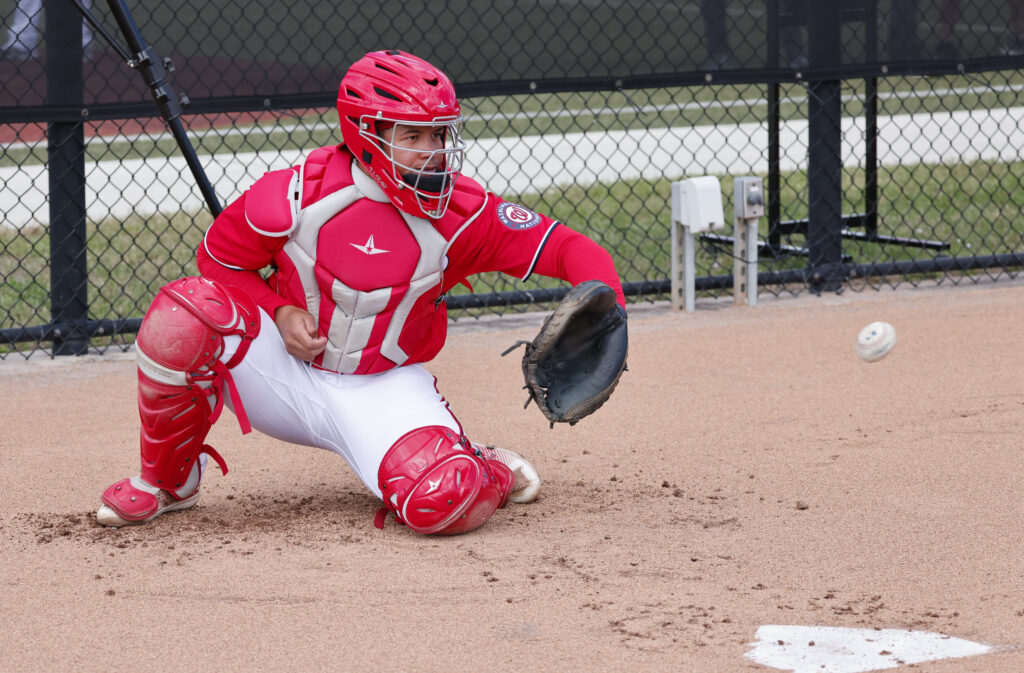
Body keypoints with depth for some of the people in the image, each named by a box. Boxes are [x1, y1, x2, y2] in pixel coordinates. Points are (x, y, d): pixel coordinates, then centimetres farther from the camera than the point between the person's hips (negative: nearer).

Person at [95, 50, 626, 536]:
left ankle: (493, 474, 12)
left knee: (444, 504, -31)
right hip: (287, 369, 1)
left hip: (384, 390, -1)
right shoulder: (299, 193, -16)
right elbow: (220, 258, 0)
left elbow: (567, 249, -14)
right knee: (183, 314, -29)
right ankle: (168, 480, -4)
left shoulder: (459, 212, -14)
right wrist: (280, 311, -17)